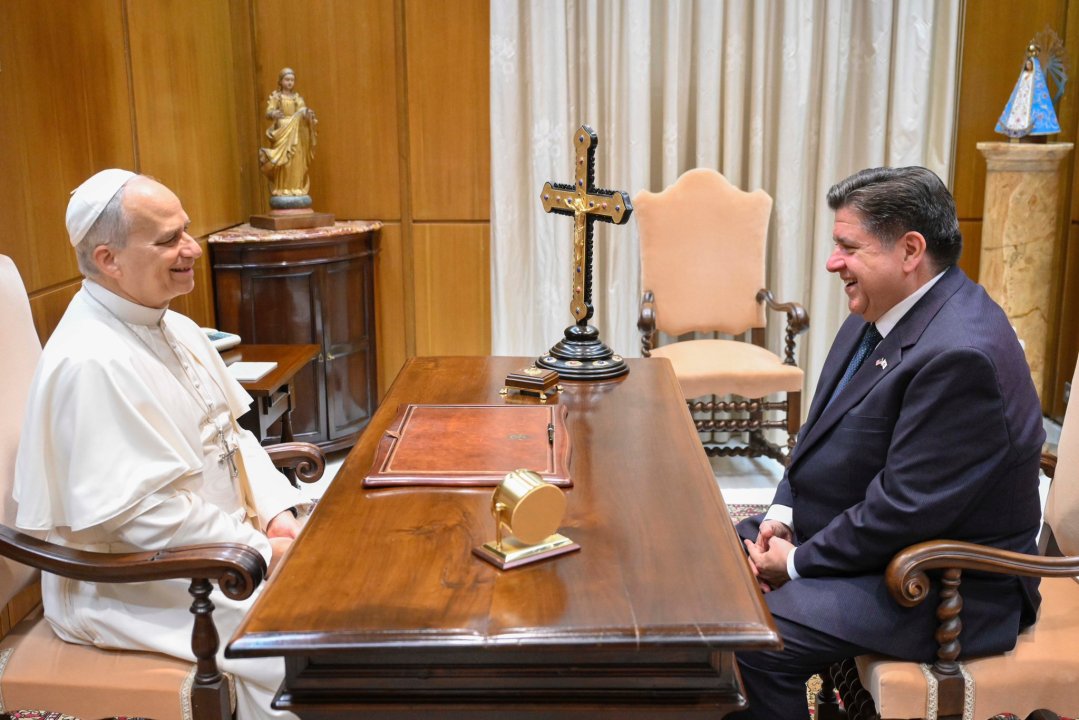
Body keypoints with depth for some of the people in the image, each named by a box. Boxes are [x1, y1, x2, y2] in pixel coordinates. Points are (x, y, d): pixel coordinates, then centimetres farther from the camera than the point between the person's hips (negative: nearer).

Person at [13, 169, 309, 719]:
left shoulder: (175, 329, 7)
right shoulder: (90, 363, -23)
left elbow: (233, 436, 11)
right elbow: (142, 513, -26)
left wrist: (278, 514, -4)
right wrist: (261, 551, -20)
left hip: (218, 542, 9)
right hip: (129, 586, -9)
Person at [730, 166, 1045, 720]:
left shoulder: (959, 355, -29)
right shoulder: (883, 312, 3)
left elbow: (905, 509, -27)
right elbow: (824, 427, 12)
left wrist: (797, 561, -16)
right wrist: (783, 513, -2)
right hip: (865, 534, 10)